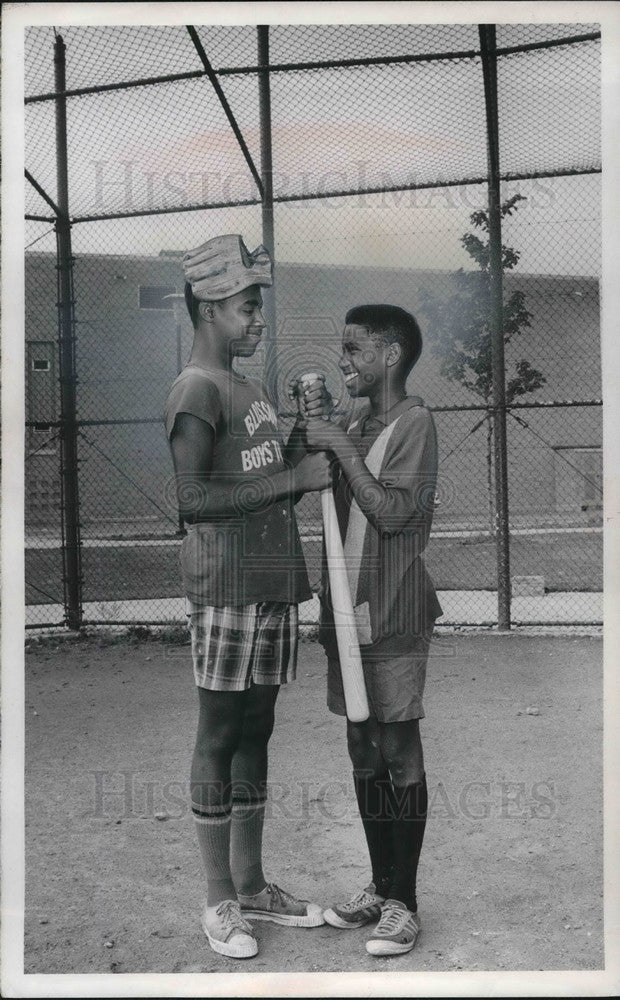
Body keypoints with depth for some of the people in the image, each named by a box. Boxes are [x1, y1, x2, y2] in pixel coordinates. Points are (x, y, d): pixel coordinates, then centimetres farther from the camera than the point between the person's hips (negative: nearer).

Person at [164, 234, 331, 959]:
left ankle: (251, 884, 25)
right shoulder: (197, 389, -9)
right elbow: (192, 497, -19)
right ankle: (220, 902, 12)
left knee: (254, 733, 13)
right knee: (219, 734, 0)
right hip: (226, 584, -9)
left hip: (272, 582, 9)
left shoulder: (247, 389, 20)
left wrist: (310, 446, 9)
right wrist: (292, 478, -18)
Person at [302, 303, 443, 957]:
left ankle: (404, 904, 11)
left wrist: (340, 448, -15)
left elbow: (392, 513, -18)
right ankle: (379, 888, 25)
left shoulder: (413, 422, -8)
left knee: (399, 756, 0)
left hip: (393, 618, -8)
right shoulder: (353, 428, 15)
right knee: (363, 753, 12)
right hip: (349, 612, 8)